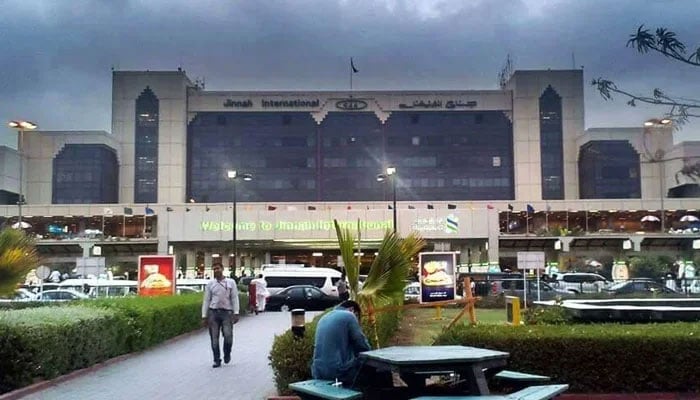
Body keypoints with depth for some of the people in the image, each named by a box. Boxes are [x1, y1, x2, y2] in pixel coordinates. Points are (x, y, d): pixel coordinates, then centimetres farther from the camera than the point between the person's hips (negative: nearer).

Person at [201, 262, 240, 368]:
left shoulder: (231, 282, 7)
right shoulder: (210, 284, 11)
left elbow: (234, 298, 3)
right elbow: (206, 300, 11)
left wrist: (236, 313, -6)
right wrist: (204, 316, 7)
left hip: (226, 312, -2)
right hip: (213, 312, 2)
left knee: (228, 336, -11)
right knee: (214, 338, 2)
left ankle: (227, 354, 16)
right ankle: (217, 360, 13)